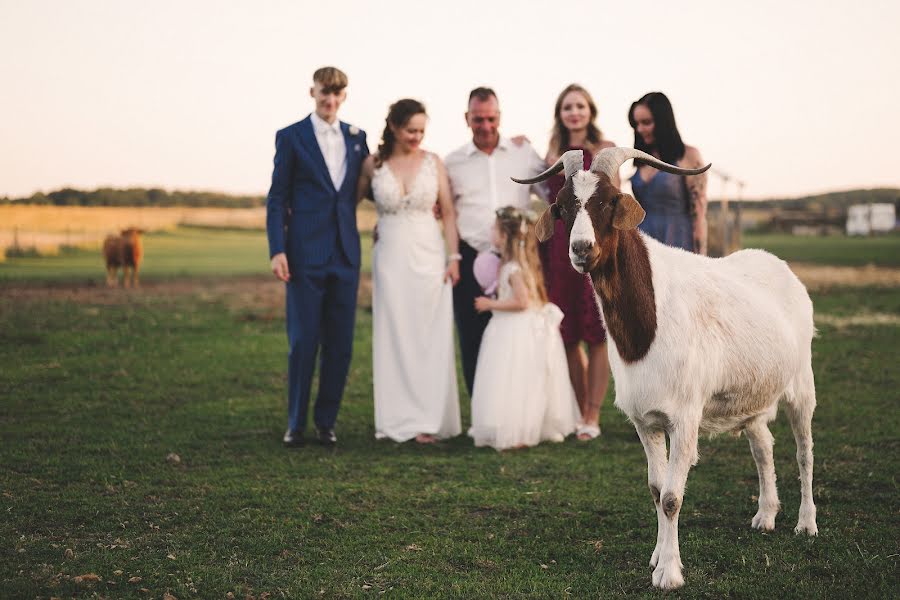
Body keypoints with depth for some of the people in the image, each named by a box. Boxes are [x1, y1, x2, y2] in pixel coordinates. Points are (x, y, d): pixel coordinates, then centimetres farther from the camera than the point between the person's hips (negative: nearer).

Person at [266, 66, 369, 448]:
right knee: (303, 341, -2)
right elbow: (277, 198, -1)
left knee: (340, 344, 5)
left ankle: (326, 421, 15)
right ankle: (295, 423, 10)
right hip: (305, 255, -4)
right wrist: (277, 250, -10)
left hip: (345, 254, 4)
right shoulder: (290, 137, 1)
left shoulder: (357, 138, 12)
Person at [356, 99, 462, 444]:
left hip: (429, 258, 0)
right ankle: (399, 419, 10)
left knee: (430, 339, 0)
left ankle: (429, 420, 5)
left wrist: (454, 257, -3)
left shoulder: (433, 163, 3)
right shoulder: (373, 165, 2)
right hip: (390, 259, 0)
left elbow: (448, 212, 4)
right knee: (394, 338, 3)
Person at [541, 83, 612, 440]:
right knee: (567, 336, 6)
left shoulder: (605, 150, 2)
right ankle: (580, 412, 18)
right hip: (559, 247, 4)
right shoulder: (554, 153, 15)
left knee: (597, 334, -3)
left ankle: (593, 418, 2)